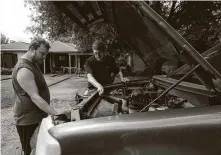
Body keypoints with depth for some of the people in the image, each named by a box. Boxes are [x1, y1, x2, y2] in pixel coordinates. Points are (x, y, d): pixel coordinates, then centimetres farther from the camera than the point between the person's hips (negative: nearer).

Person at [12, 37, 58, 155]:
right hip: (28, 120, -9)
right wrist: (56, 114, -32)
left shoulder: (32, 65, 9)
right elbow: (35, 98, -30)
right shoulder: (24, 70, -24)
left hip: (37, 116, 10)